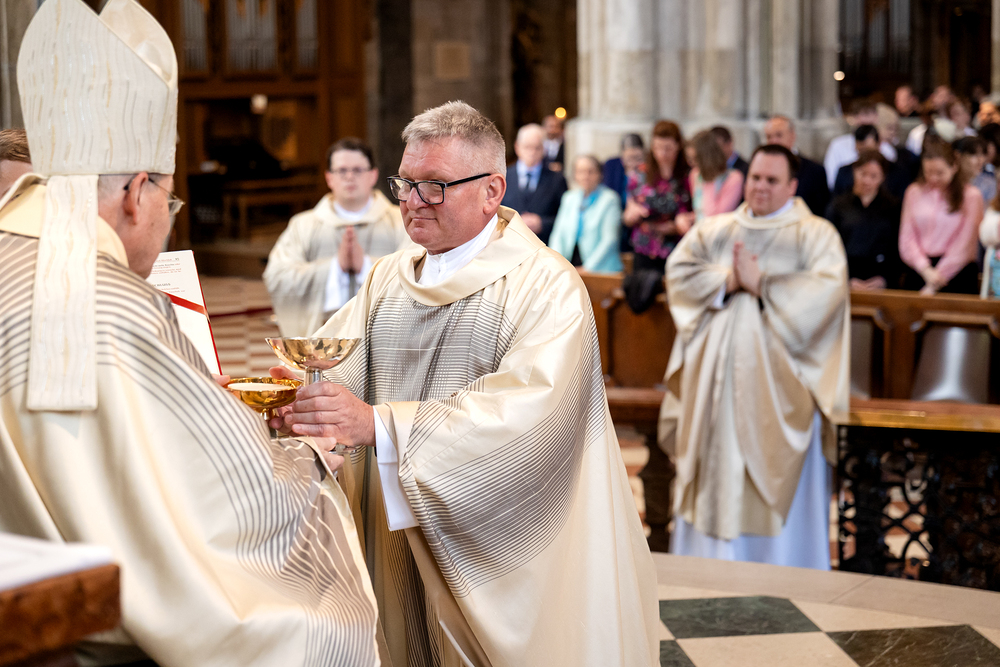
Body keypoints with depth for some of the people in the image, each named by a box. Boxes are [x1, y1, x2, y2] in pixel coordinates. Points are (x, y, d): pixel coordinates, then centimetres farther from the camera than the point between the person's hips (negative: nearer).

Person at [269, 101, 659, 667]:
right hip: (404, 547, 5)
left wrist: (378, 423, -34)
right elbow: (332, 360, 1)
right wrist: (292, 395, -24)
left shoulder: (547, 287, -12)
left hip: (503, 549, -5)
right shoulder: (389, 279, 11)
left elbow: (527, 413, -27)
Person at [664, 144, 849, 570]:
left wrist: (759, 283, -14)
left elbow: (826, 288, -13)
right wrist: (727, 281, -12)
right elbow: (678, 270, 2)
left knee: (779, 480, -1)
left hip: (778, 383, -3)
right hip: (716, 379, 3)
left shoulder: (815, 235, 2)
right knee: (717, 474, 7)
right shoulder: (714, 230, 14)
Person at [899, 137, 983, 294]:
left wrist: (936, 280, -9)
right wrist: (926, 270, -12)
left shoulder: (971, 196, -1)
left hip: (956, 275, -2)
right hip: (917, 273, 3)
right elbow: (907, 238, 4)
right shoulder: (914, 192, 10)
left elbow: (964, 244, -4)